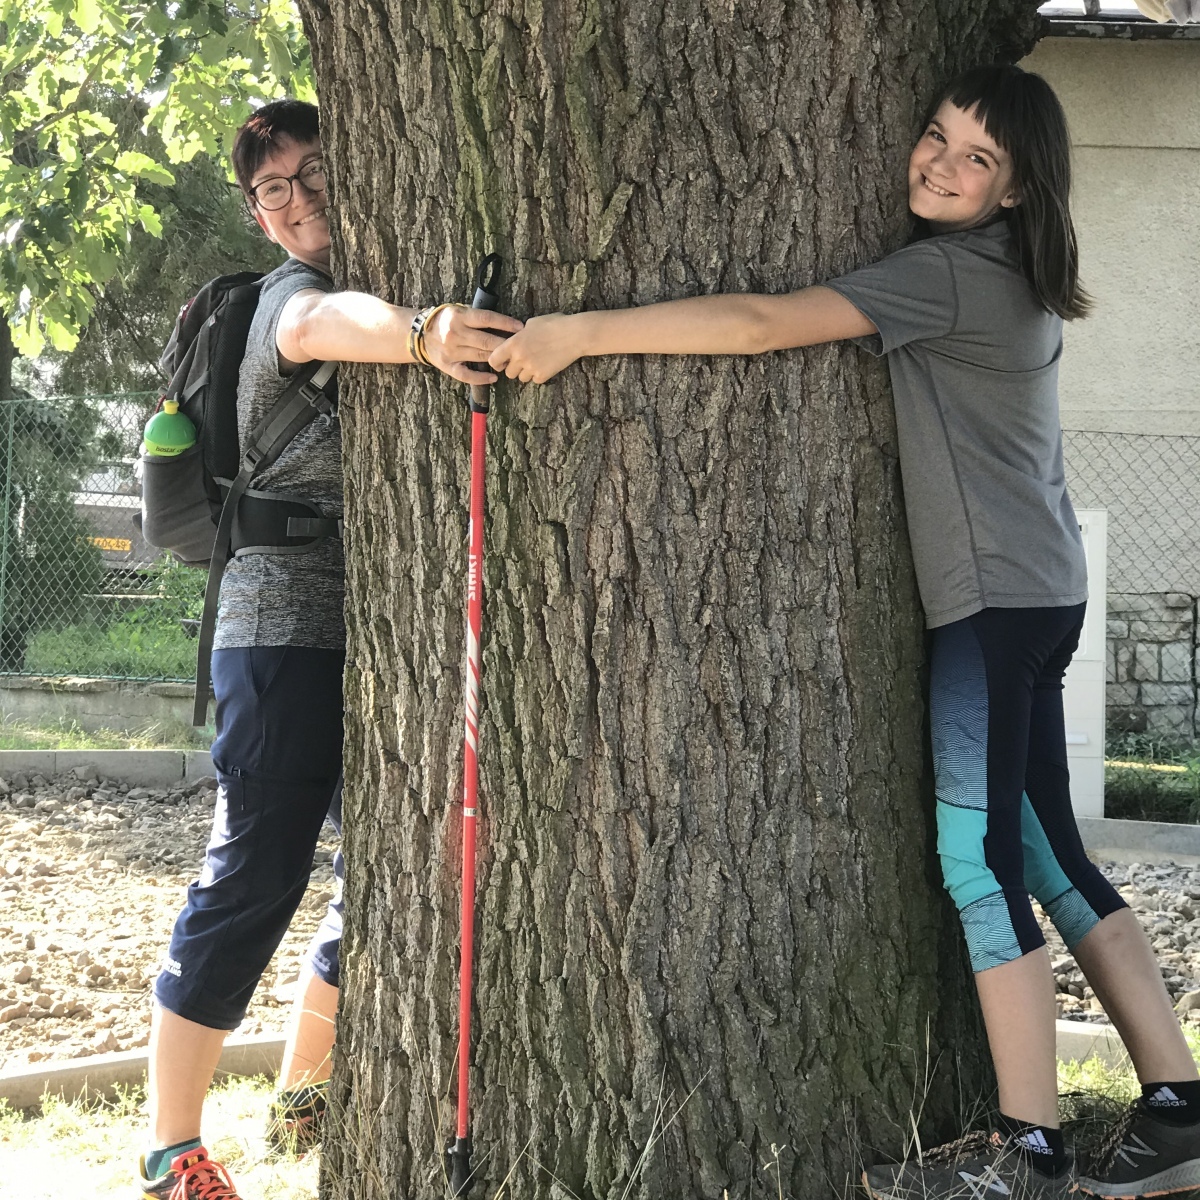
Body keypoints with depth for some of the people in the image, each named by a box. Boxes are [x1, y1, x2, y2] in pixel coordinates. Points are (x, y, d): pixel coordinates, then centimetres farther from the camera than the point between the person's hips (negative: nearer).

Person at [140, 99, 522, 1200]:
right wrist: (416, 334, -51)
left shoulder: (398, 279, 18)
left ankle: (305, 1091, 29)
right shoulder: (292, 293, -6)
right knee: (255, 874, -8)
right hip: (291, 629, -8)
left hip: (391, 638, 8)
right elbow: (320, 325, -31)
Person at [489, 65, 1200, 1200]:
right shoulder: (1007, 282, 15)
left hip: (996, 599, -10)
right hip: (1032, 595, 10)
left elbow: (759, 323, -21)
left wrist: (581, 330, -20)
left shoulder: (943, 274, -15)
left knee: (980, 858, -7)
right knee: (1040, 852, 11)